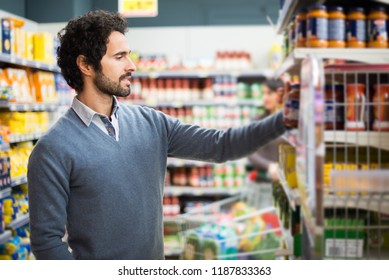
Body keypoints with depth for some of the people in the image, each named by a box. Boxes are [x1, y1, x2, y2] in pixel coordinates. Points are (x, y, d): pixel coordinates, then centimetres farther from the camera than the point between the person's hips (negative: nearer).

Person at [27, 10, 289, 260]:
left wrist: (282, 120, -9)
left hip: (155, 256, 6)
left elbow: (218, 145, 0)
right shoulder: (54, 148, -17)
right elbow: (46, 239, -15)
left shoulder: (150, 122, -1)